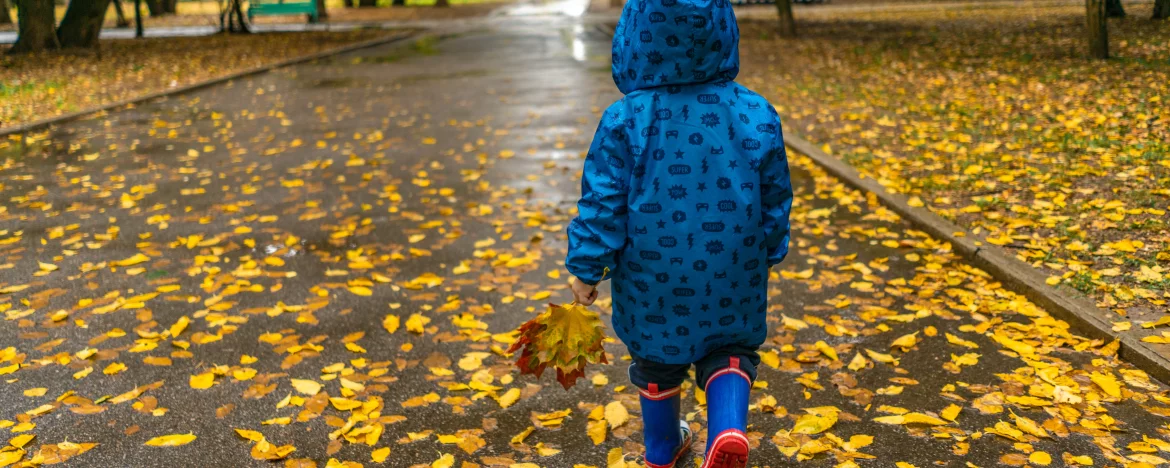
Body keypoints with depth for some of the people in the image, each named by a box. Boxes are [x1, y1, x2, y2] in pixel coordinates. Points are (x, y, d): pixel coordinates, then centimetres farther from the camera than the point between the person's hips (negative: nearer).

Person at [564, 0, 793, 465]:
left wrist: (586, 267, -1)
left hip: (652, 280, 0)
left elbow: (602, 204, -14)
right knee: (730, 353, 21)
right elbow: (775, 201, 0)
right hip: (731, 279, 0)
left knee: (657, 363, 22)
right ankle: (728, 428, -7)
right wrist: (768, 254, 17)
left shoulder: (624, 121, -17)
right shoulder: (757, 117, -11)